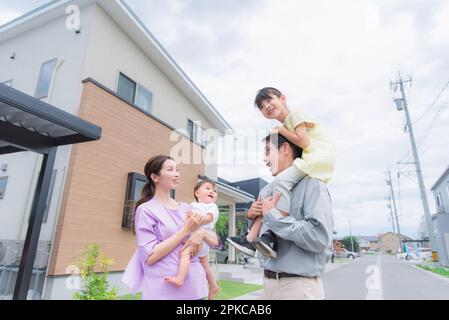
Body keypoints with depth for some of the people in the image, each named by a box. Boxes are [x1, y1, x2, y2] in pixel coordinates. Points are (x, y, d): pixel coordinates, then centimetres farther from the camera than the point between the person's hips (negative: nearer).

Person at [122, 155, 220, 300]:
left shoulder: (186, 208, 5)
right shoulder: (146, 210, -8)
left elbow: (216, 241, 7)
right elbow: (150, 257, -17)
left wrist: (202, 232, -14)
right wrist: (186, 230, -18)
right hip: (164, 290, -5)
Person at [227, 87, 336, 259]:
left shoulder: (295, 113, -2)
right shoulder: (286, 126, 22)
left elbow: (303, 142, -14)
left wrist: (280, 130, -3)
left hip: (321, 156, -9)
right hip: (307, 161, 9)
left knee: (281, 181, -31)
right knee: (267, 192, -1)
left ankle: (273, 237, -31)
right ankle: (251, 238, -7)